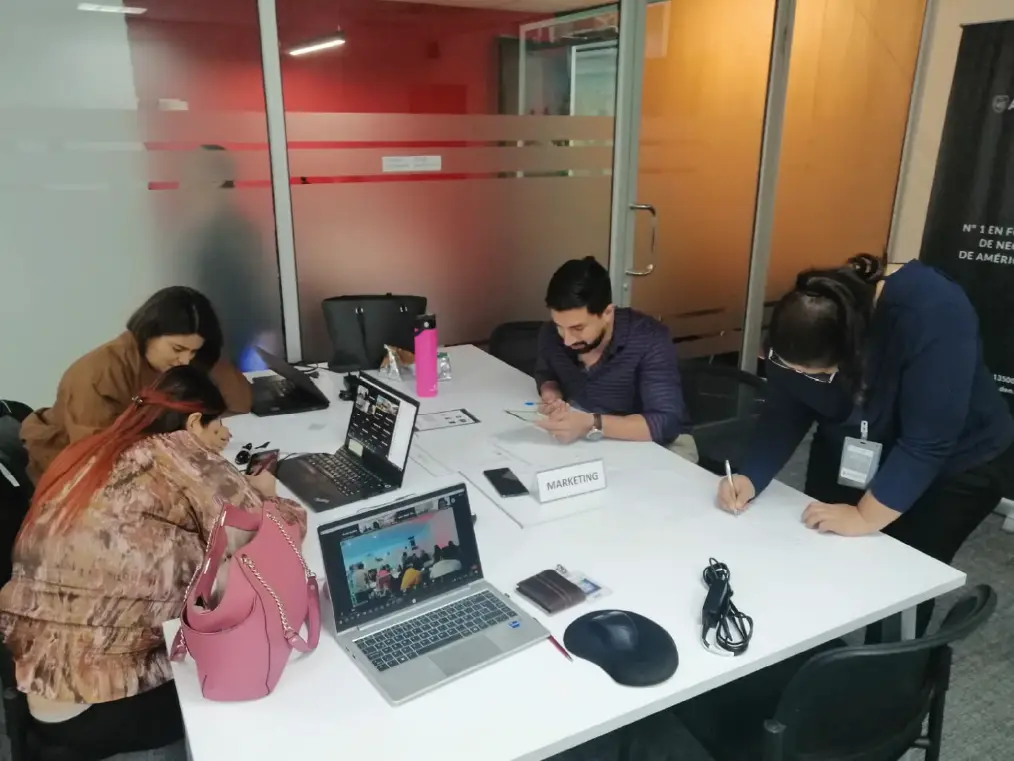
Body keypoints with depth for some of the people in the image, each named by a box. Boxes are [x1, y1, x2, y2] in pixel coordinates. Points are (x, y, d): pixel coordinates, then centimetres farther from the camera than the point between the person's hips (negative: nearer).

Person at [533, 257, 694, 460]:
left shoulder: (649, 340, -23)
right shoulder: (551, 334, -10)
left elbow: (667, 423, -29)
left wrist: (592, 425, -38)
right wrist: (551, 397, -11)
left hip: (649, 445, -2)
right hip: (585, 443, 3)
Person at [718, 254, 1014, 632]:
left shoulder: (932, 315, -36)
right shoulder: (803, 321, -22)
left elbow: (927, 444, -33)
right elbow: (784, 412, -13)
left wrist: (865, 517, -34)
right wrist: (751, 478, -25)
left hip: (950, 468, -4)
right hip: (847, 457, 4)